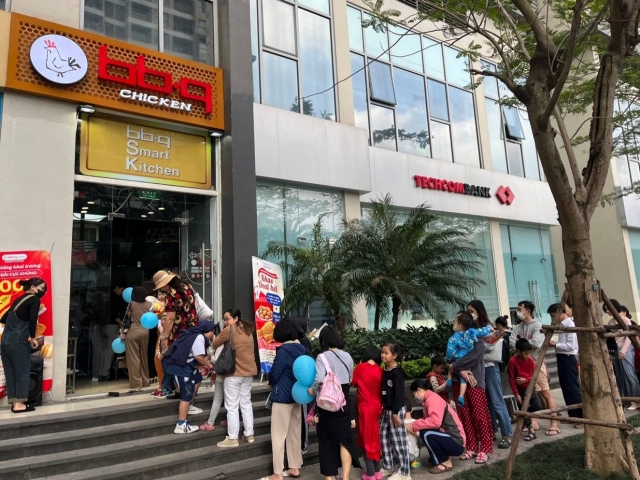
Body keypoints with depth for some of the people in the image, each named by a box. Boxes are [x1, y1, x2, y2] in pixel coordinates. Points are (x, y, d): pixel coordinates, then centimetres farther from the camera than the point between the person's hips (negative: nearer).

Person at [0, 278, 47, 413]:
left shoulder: (19, 299, 17)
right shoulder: (34, 300, -5)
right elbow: (33, 319, -19)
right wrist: (32, 337, -8)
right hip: (18, 342, -8)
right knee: (23, 372, 2)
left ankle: (14, 402, 19)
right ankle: (19, 404, 7)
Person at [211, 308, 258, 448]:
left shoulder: (229, 329, -9)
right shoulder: (247, 330, 12)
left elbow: (214, 344, -2)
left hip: (234, 372, -7)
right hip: (248, 371, 7)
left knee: (232, 406, 1)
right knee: (246, 403, 16)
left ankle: (232, 438, 6)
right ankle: (249, 434, 22)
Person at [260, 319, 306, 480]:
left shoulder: (283, 350, -19)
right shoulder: (301, 349, 2)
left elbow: (274, 374, -13)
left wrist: (272, 383, 8)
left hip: (283, 396, -7)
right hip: (297, 395, 7)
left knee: (278, 435, 2)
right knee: (294, 433, 16)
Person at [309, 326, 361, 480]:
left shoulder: (323, 357, -15)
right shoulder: (347, 356, 2)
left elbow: (319, 380, -26)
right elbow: (350, 379, 8)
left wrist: (313, 391, -9)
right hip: (344, 402, 4)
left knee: (327, 439, 12)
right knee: (345, 438, 10)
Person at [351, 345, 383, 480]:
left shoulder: (361, 368, -11)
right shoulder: (380, 370, -1)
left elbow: (353, 383, 1)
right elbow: (382, 389, 5)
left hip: (365, 408, -4)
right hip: (377, 407, 4)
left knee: (367, 439, 5)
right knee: (376, 438, 16)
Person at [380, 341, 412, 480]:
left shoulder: (397, 372, -17)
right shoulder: (385, 371, 8)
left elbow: (399, 393, -19)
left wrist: (395, 413, -20)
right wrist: (383, 408, 14)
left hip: (396, 410, -9)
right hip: (387, 409, 9)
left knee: (398, 440, -1)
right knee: (384, 438, 15)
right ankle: (389, 466, 29)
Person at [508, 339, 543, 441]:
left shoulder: (530, 360, -6)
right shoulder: (513, 361, -18)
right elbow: (511, 379, -14)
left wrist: (526, 380, -20)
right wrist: (516, 394, -14)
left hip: (530, 387, 4)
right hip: (520, 389, -4)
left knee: (538, 407, -3)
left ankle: (525, 421, 22)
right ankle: (532, 431, 8)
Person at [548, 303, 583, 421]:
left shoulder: (570, 324, -15)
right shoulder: (562, 325, 12)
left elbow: (571, 346, -20)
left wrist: (555, 345, -18)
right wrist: (555, 344, 4)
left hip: (568, 359, -9)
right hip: (562, 358, 9)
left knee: (573, 388, -5)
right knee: (566, 388, 13)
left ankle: (582, 417, 2)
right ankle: (573, 415, 22)